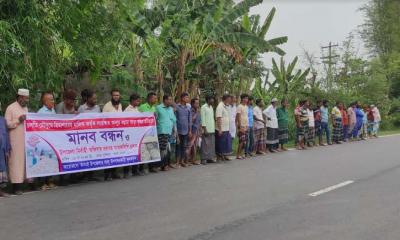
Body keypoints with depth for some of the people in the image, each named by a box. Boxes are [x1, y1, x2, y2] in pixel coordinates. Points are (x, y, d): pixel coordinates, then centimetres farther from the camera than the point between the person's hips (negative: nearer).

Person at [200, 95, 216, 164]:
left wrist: (214, 128, 12)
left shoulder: (211, 107, 15)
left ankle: (210, 157, 14)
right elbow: (203, 119, -12)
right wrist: (205, 129, -17)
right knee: (205, 144, -5)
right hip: (206, 129, -8)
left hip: (212, 129, 8)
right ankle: (204, 159, 0)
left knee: (212, 144, 8)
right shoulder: (203, 107, -8)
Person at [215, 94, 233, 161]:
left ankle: (224, 156, 21)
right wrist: (219, 129, -22)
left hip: (226, 129, 9)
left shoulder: (225, 107, 15)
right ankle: (219, 157, 7)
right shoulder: (220, 107, -14)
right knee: (220, 144, -1)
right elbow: (218, 119, -20)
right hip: (221, 130, -9)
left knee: (227, 143, 12)